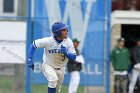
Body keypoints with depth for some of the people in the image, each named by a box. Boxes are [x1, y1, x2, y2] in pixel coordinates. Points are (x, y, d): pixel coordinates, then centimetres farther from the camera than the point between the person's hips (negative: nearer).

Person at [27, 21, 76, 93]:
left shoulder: (68, 41, -18)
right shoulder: (48, 41, -26)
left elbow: (73, 57, -17)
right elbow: (33, 45, -14)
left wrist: (66, 53, -38)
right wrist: (30, 60, -21)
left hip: (60, 68, 4)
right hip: (48, 66, -4)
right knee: (53, 79, -33)